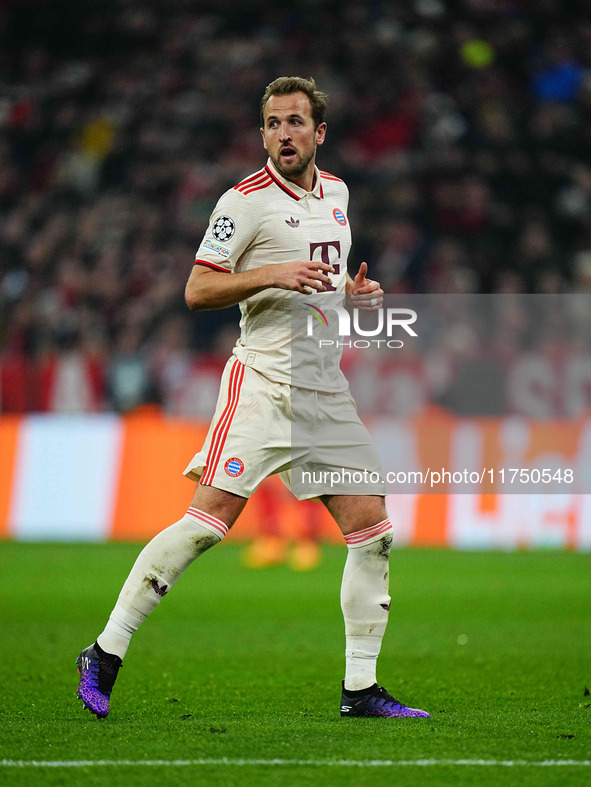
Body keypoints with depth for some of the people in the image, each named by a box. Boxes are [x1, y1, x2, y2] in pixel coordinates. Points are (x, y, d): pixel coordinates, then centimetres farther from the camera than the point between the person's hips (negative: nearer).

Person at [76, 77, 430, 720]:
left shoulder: (335, 192, 15)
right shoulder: (246, 201, -7)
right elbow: (197, 291, -10)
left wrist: (354, 293, 9)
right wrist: (272, 275, -21)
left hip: (326, 389, 7)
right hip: (262, 381, -7)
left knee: (372, 528, 1)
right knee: (211, 518, -17)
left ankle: (360, 688, 8)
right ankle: (105, 654, -7)